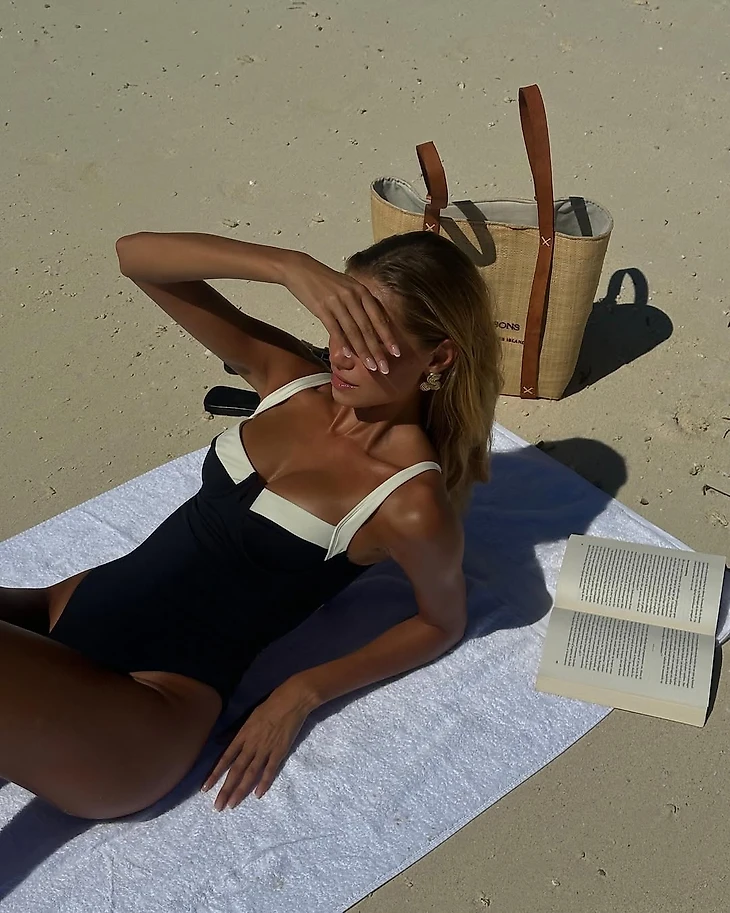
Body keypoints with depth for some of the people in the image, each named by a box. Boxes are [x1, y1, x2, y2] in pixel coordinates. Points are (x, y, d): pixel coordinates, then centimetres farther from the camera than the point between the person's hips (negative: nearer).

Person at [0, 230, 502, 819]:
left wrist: (303, 694, -7)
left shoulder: (412, 503, -14)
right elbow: (136, 255, -4)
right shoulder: (293, 375, 0)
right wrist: (290, 267, -20)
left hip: (151, 699, -6)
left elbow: (443, 623, 2)